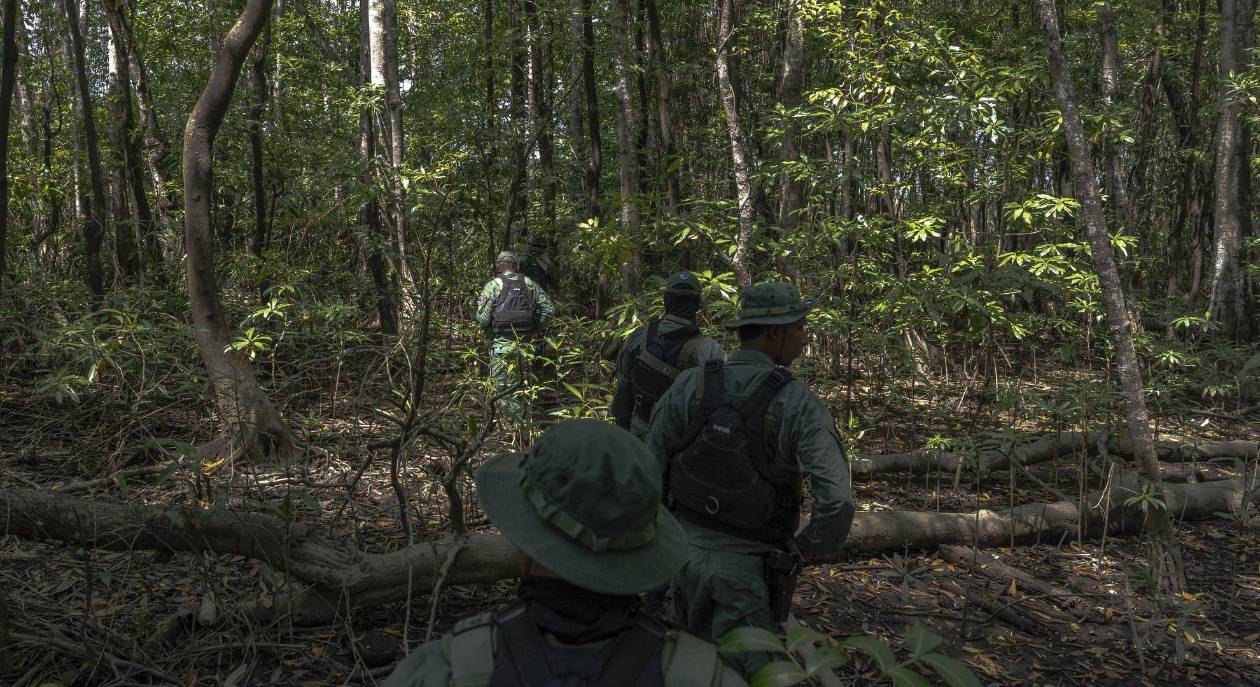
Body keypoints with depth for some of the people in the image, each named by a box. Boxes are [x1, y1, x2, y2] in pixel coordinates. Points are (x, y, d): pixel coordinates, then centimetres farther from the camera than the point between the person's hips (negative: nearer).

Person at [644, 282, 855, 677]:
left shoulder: (688, 386, -11)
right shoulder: (799, 404, -20)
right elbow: (837, 502, -26)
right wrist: (804, 550, -6)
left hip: (691, 549, 4)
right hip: (751, 566, -3)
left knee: (694, 652, 29)